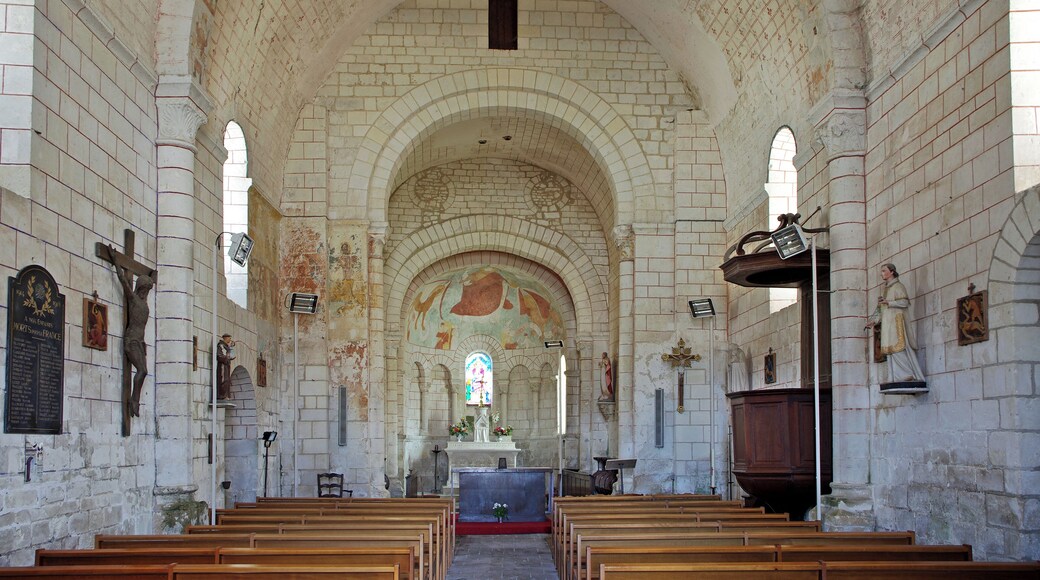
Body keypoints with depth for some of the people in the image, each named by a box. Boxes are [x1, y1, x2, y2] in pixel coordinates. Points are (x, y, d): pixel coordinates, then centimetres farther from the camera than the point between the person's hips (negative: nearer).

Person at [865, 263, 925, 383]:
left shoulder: (898, 286, -1)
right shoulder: (887, 289, 22)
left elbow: (904, 302, -13)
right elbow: (882, 310, 22)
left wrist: (888, 302, -21)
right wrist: (873, 321, 14)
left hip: (896, 321, -8)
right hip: (888, 323, 8)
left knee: (898, 348, -15)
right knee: (892, 350, 1)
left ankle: (908, 375, -13)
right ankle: (897, 377, -2)